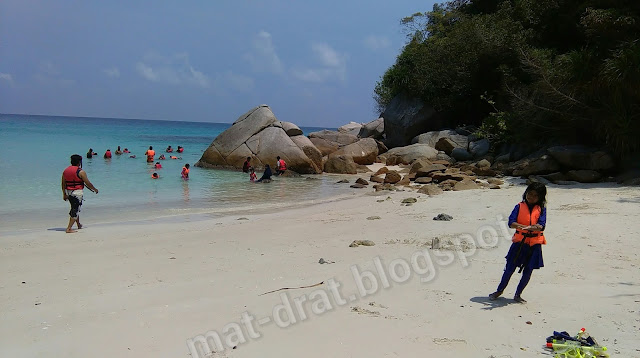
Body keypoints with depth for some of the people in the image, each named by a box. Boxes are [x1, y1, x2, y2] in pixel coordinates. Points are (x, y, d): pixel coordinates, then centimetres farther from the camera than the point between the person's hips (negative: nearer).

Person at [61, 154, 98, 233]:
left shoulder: (65, 170, 6)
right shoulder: (81, 172, -13)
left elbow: (63, 184, 10)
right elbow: (88, 183, -10)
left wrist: (64, 194, 17)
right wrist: (95, 189, 6)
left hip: (68, 192, 7)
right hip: (77, 192, -7)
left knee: (74, 208, 23)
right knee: (75, 210, -1)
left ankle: (78, 225, 38)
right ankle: (68, 228, -6)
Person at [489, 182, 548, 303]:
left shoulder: (541, 209, 2)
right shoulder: (520, 206, 1)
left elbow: (541, 226, -12)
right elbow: (511, 222, -10)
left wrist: (531, 227, -32)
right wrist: (522, 226, -29)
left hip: (534, 244, 1)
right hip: (519, 242, -1)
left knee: (528, 271, 5)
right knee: (510, 268, 5)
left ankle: (518, 295, 22)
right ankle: (499, 290, 24)